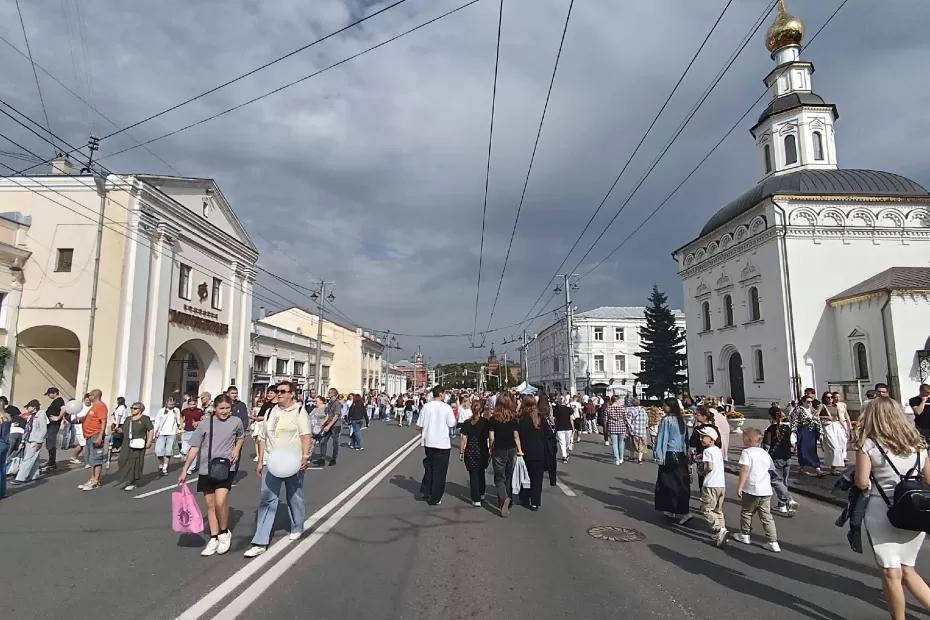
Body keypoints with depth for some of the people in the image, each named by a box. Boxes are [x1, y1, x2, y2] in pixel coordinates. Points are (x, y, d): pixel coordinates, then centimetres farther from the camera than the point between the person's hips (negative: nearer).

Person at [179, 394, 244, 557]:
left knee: (220, 502, -15)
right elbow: (194, 448, 2)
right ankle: (214, 539, 22)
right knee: (210, 504, 9)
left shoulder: (236, 422, 2)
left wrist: (237, 449, 4)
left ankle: (225, 533, 9)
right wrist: (184, 470, -2)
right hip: (206, 470, 2)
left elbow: (241, 437, 22)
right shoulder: (205, 424, 1)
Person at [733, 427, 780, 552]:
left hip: (751, 489, -6)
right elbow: (770, 470, 19)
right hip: (766, 490, 6)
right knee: (766, 516, 9)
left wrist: (740, 486, -17)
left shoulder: (747, 452, -11)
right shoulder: (765, 453, 11)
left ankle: (744, 535, 26)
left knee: (746, 512, 13)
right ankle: (773, 542, 5)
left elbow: (744, 470, -20)